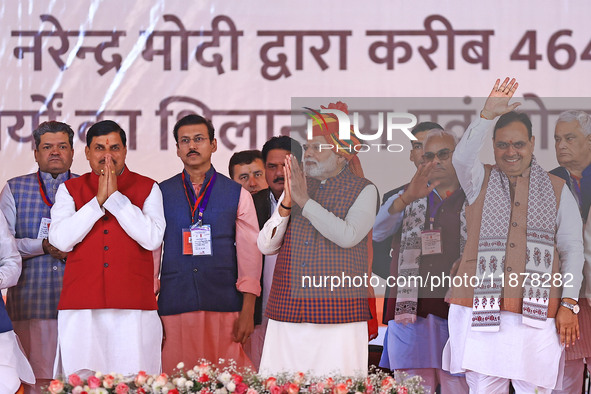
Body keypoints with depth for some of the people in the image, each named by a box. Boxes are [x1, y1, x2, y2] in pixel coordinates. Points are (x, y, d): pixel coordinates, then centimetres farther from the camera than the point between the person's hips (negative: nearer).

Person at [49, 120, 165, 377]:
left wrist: (115, 196, -5)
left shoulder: (147, 189, 10)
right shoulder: (70, 190, 13)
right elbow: (61, 240, -2)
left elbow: (152, 239, -5)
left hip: (133, 307, -1)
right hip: (81, 307, 1)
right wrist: (98, 200, -4)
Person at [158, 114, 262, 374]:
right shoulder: (160, 194, 9)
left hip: (224, 306, 0)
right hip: (174, 308, 0)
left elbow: (250, 253, 5)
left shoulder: (237, 194, 8)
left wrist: (248, 311, -4)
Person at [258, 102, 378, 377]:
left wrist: (305, 201, -15)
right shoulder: (296, 188, 15)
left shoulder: (363, 191, 3)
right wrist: (286, 204, -7)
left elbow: (348, 236, -15)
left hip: (337, 319, -4)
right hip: (287, 314, 4)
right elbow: (265, 246, 8)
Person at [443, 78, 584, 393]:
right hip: (482, 312, 0)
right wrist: (488, 115, -21)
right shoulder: (480, 181, 13)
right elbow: (462, 157, -10)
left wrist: (569, 305, 0)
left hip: (537, 314, 0)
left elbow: (572, 249, 10)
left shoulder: (557, 190, 14)